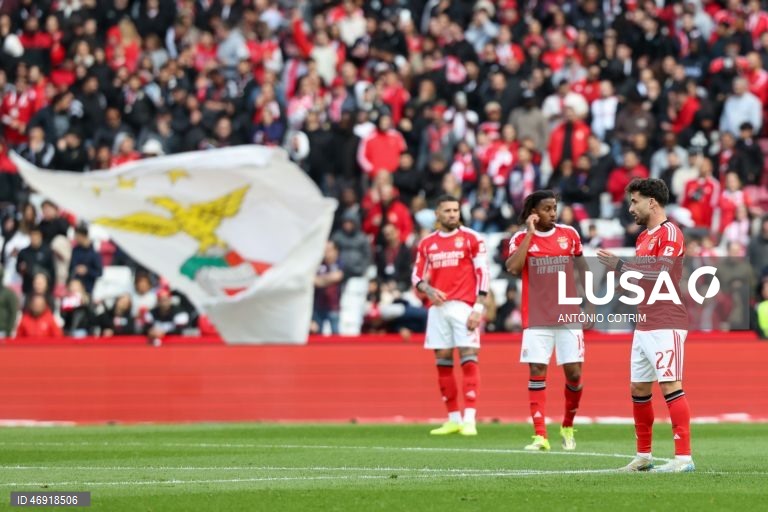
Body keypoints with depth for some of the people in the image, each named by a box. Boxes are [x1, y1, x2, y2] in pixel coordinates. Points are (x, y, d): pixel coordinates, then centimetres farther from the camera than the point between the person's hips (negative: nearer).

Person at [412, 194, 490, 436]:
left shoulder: (471, 239, 1)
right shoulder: (427, 243, 13)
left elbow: (482, 274, -3)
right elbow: (417, 276, 16)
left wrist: (479, 308, -12)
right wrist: (428, 289, -7)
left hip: (463, 306, -4)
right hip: (438, 307, 4)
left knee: (469, 359, -11)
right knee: (443, 362, 4)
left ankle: (469, 419, -15)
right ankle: (453, 419, 12)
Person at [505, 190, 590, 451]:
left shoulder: (569, 234, 6)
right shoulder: (521, 238, 0)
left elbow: (582, 268, 15)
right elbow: (513, 268, -17)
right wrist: (530, 233, -15)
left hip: (568, 315, 1)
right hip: (536, 319, -1)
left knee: (574, 373, -2)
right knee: (537, 373, -6)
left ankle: (568, 427, 21)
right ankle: (540, 436, -6)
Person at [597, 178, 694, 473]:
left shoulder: (670, 233, -9)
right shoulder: (643, 237, 19)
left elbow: (662, 274, -20)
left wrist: (621, 266, -15)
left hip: (666, 324, -10)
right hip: (643, 325, 10)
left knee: (670, 385, -13)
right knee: (638, 389, 10)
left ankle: (683, 457, -14)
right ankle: (643, 456, 19)